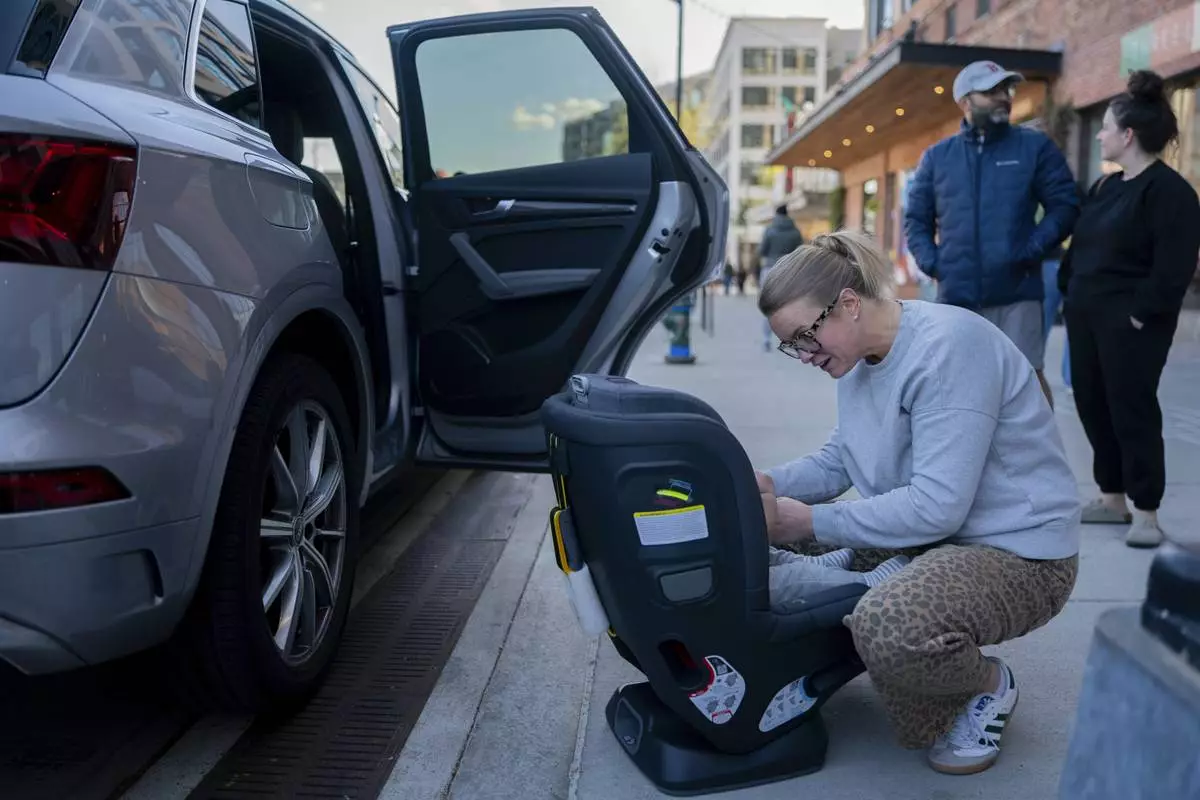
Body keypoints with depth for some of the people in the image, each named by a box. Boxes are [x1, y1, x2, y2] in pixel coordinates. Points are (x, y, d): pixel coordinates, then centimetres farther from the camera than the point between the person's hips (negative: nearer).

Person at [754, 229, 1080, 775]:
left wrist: (811, 522, -25)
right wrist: (771, 484, -8)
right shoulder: (860, 354, 4)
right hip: (920, 537, 9)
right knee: (771, 547, 6)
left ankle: (987, 685, -2)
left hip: (1017, 552, -9)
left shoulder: (949, 347, -25)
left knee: (887, 627, -36)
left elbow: (936, 506, -30)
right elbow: (838, 461, 11)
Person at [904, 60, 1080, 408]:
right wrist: (931, 262, -1)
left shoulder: (1036, 146, 5)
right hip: (956, 296, 2)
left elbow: (1065, 206, 2)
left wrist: (1031, 251, -10)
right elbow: (915, 218, 14)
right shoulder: (937, 156, 10)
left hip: (1017, 294, -2)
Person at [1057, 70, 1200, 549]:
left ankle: (1146, 512, 6)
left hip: (1131, 323, -9)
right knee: (1093, 406, 11)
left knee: (1132, 410, -4)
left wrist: (1142, 313, -19)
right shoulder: (1106, 187, 15)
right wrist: (1070, 291, 11)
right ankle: (1112, 498, 24)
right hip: (1088, 317, 9)